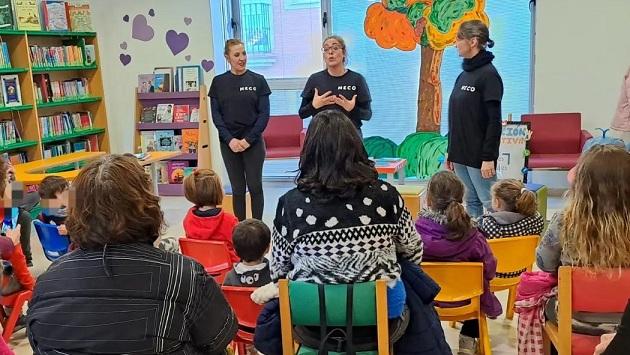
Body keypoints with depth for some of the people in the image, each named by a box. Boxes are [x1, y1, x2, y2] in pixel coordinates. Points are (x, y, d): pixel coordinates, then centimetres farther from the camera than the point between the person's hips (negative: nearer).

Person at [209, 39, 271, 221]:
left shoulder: (258, 80, 0)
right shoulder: (218, 82, 4)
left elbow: (264, 113, -3)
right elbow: (216, 114, 1)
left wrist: (248, 139, -11)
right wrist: (230, 140, -10)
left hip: (253, 142, -1)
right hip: (229, 143, 1)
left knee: (255, 187, 2)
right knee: (237, 189, 7)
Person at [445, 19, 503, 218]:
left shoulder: (488, 75, -11)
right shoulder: (463, 75, 13)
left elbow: (494, 121, -16)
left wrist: (489, 158, -19)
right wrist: (451, 152, 17)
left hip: (479, 156, -8)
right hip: (460, 155, 8)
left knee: (491, 204, -5)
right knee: (471, 202, 14)